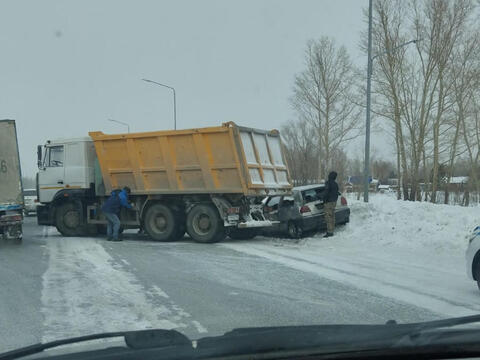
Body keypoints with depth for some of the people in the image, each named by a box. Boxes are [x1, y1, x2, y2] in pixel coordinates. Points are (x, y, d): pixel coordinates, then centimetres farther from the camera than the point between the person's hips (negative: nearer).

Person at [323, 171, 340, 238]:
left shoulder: (328, 183, -15)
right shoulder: (335, 184, 13)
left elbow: (326, 193, -19)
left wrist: (324, 201, -11)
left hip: (329, 202, -9)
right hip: (334, 201, 9)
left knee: (328, 217, -9)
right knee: (332, 217, 14)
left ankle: (329, 232, -12)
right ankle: (331, 230, 19)